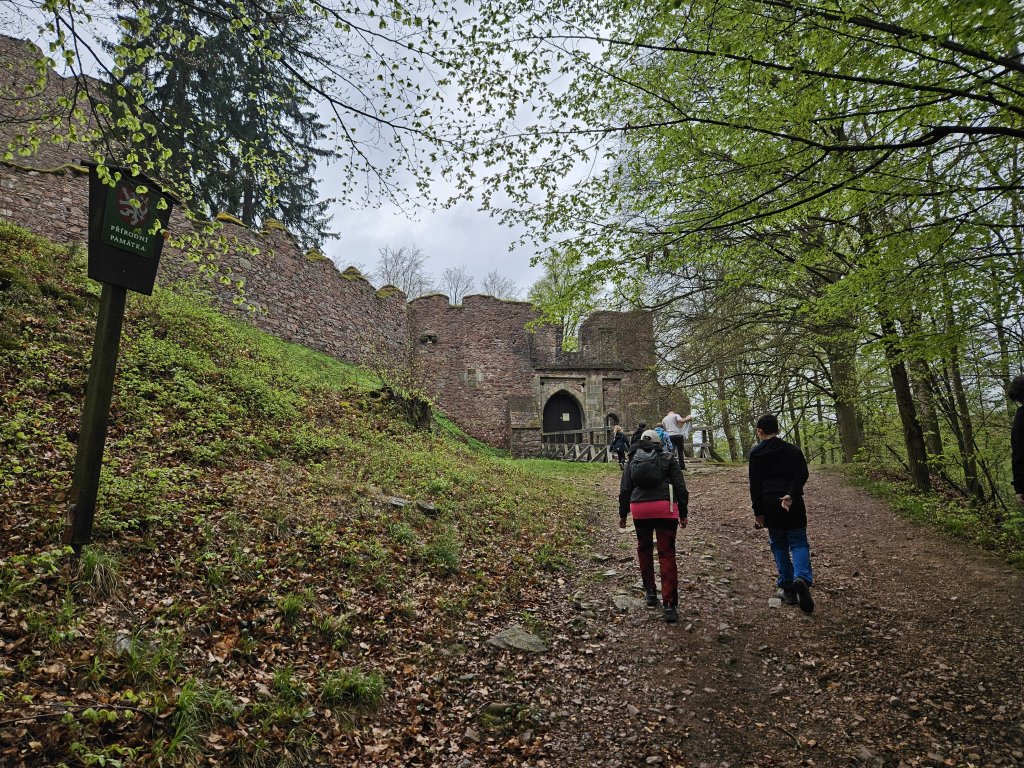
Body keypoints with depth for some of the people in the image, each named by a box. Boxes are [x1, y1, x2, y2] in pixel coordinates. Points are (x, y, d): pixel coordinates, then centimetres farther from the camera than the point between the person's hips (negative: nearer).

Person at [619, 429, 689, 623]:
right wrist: (683, 513, 12)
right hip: (665, 508, -2)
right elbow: (680, 487, 6)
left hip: (639, 508, 2)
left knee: (644, 548, 21)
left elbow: (624, 490, 12)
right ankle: (669, 605, -2)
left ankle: (650, 592, 29)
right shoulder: (668, 458, 11)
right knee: (667, 554, 1)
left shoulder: (632, 460, 16)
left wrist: (623, 514, 19)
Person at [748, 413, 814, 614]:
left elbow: (755, 483, -2)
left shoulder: (756, 453, 0)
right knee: (798, 542, 6)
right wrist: (791, 494, -16)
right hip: (794, 506, 1)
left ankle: (788, 588, 11)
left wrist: (758, 511, 1)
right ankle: (802, 578, -19)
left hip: (770, 507, -1)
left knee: (778, 545, 12)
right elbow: (802, 475, -8)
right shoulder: (793, 450, 7)